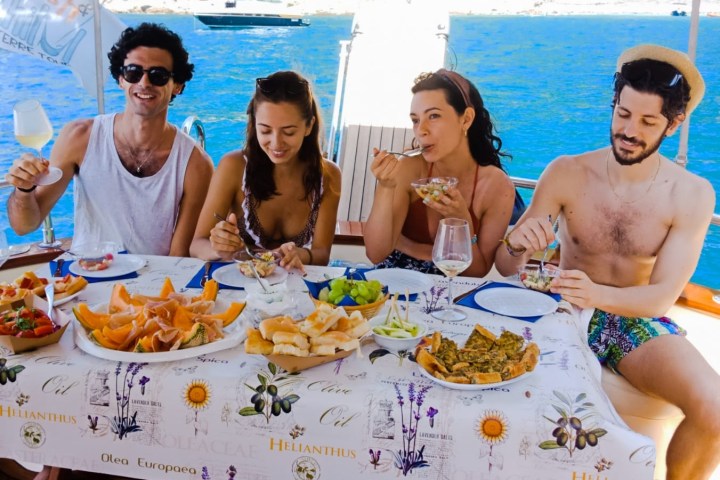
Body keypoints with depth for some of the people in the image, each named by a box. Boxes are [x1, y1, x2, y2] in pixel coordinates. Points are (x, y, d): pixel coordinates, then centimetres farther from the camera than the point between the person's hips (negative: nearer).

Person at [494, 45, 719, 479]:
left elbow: (663, 296, -12)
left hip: (639, 321, 0)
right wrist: (516, 245, -31)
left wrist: (597, 293, -33)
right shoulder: (567, 173, -8)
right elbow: (505, 269, -6)